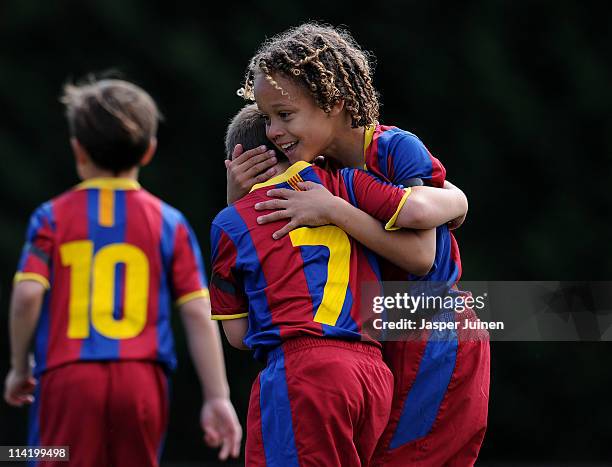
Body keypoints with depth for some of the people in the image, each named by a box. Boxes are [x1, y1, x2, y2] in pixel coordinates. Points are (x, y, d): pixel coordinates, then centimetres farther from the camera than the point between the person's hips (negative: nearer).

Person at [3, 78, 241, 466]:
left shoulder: (53, 217, 4)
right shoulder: (168, 222, 6)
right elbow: (198, 312, 2)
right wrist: (217, 397, 4)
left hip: (68, 378, -1)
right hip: (142, 380, 2)